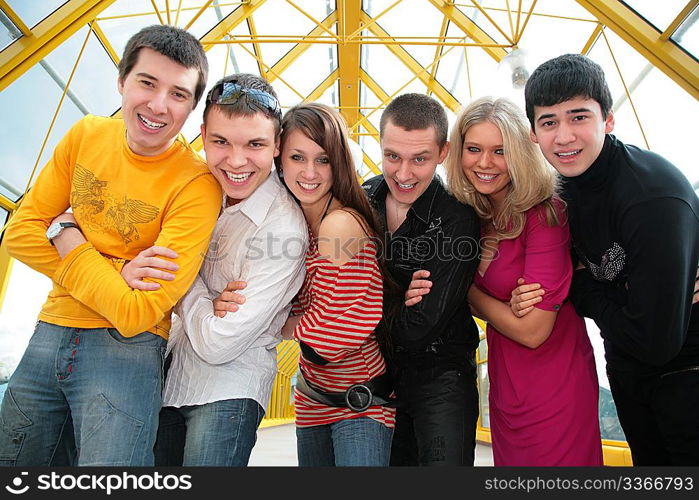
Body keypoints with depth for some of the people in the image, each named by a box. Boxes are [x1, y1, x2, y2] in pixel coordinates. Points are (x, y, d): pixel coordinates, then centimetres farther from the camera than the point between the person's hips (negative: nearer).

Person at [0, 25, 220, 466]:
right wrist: (116, 272, -14)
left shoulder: (196, 186, -20)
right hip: (49, 332, 6)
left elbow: (136, 314, -22)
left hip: (126, 347, -5)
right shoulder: (87, 135, 0)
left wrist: (67, 234, -11)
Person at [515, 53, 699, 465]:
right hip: (628, 366, 7)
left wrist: (575, 288, -19)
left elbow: (655, 341, -31)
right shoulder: (568, 183, -8)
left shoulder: (655, 197, -32)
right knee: (647, 461, 24)